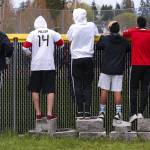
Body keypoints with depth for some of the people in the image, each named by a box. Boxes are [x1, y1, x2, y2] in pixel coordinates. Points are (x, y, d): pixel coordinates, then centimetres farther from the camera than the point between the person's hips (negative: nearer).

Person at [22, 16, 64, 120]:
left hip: (36, 65, 0)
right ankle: (49, 113, -4)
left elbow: (25, 47, -5)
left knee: (35, 90, 12)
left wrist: (29, 53, 16)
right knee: (50, 90, 3)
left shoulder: (33, 34, 0)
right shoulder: (52, 33, 3)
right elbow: (61, 44, 14)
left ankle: (38, 113, 12)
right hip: (49, 65, 0)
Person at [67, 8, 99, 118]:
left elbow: (69, 38, 5)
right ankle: (87, 110, 0)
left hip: (76, 58, -2)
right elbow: (97, 36, 14)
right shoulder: (92, 26, -1)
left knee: (78, 85, 4)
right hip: (88, 58, 2)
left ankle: (80, 110, 1)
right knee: (88, 86, 6)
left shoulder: (73, 27, -9)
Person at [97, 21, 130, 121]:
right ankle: (118, 112, -2)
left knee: (104, 91, 6)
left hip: (106, 69, -1)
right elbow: (128, 50, 13)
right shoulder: (124, 41, -2)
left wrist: (101, 37, 21)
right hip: (118, 70, 1)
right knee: (117, 92, 2)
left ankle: (102, 111, 11)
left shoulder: (105, 39, -8)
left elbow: (98, 46, 7)